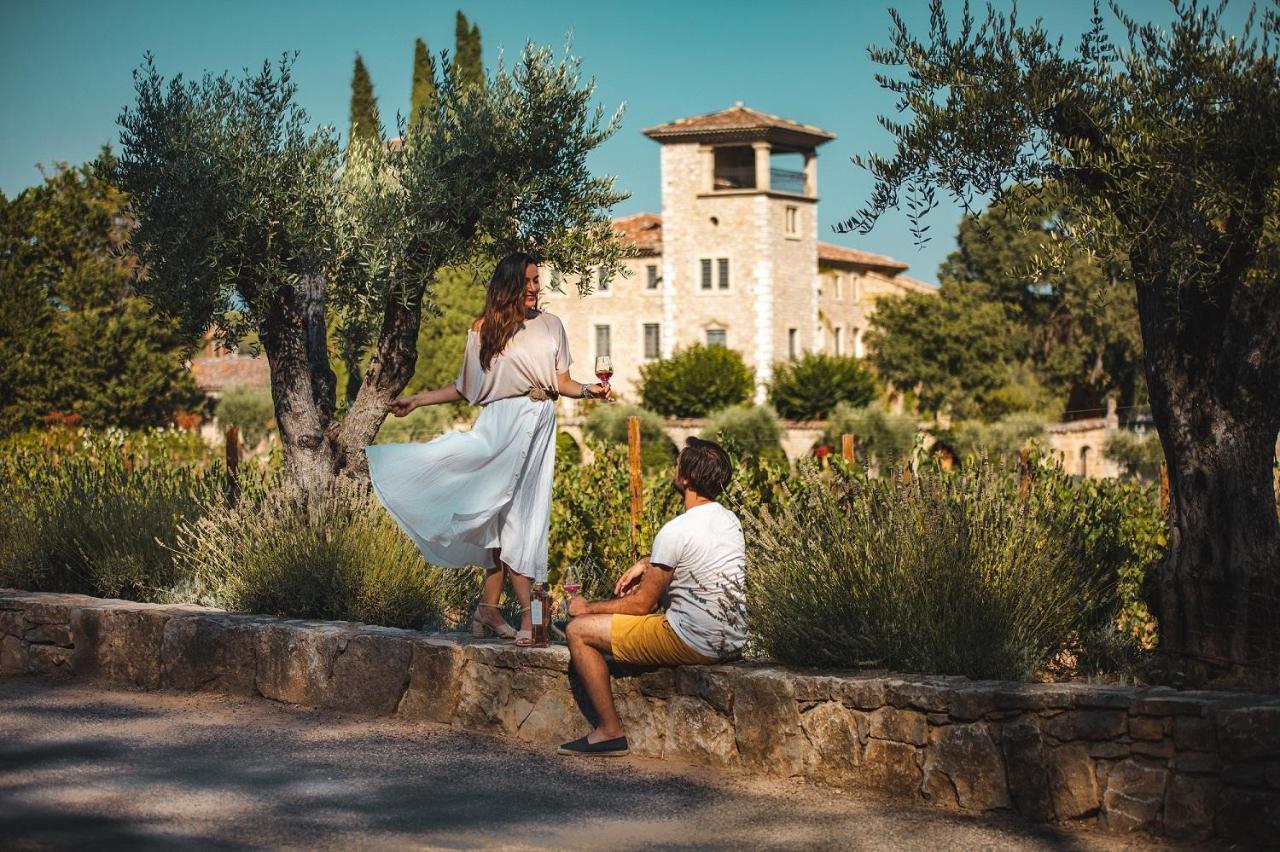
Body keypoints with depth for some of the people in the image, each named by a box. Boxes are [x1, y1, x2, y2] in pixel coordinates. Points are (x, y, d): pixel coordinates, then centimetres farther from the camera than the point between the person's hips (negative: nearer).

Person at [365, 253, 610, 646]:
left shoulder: (550, 326, 13)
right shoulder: (484, 329, 7)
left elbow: (561, 381, 11)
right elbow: (466, 387, 11)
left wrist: (587, 390, -9)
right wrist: (416, 401, 7)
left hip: (540, 423, 3)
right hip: (504, 422, -3)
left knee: (512, 515, 0)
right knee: (508, 514, -10)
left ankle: (488, 608, 5)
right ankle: (528, 614, -11)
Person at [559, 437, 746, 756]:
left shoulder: (675, 531, -17)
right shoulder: (730, 520, 8)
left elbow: (642, 603, -10)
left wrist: (588, 608, 4)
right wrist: (646, 563, 17)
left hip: (693, 643, -9)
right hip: (732, 641, 9)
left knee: (579, 630, -2)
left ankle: (611, 732, 1)